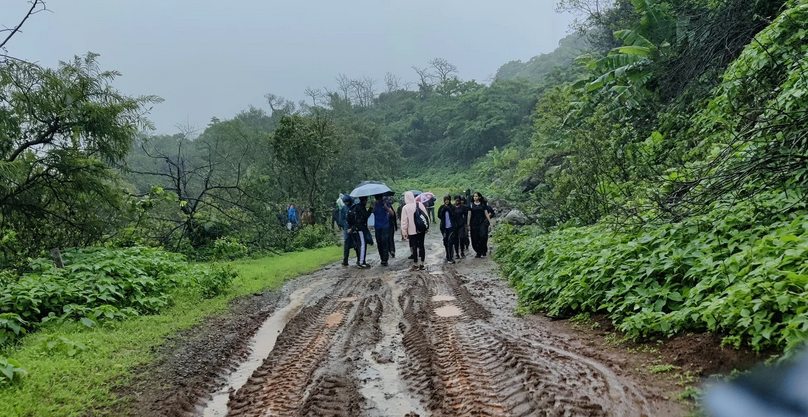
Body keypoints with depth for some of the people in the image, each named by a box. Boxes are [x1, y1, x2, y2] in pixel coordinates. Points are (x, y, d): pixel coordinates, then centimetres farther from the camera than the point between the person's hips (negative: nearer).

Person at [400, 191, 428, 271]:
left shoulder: (405, 207, -11)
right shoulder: (420, 205, -1)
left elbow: (404, 221, -9)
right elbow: (426, 217, 3)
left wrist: (404, 232, -2)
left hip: (412, 231, -3)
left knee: (414, 247, 5)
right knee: (421, 246, 10)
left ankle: (415, 264, 10)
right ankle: (421, 264, 12)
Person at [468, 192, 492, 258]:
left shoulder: (483, 204, 6)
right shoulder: (471, 205, 6)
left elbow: (486, 214, 6)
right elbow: (469, 215, 5)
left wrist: (490, 223, 1)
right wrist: (468, 225, 0)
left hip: (482, 222, -1)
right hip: (474, 223, 1)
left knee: (483, 236, -19)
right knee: (475, 239, 1)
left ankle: (484, 251, -5)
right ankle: (478, 252, 12)